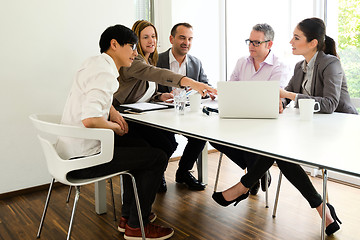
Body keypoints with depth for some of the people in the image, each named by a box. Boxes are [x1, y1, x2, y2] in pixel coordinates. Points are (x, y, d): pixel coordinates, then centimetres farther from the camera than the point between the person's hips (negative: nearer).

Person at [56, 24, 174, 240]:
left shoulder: (94, 62, 10)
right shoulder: (105, 74, -21)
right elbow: (90, 120, -34)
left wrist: (113, 113, 12)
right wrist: (115, 126, -13)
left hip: (72, 149, 10)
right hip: (83, 160, -10)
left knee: (140, 146, 24)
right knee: (158, 158, -5)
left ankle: (128, 214, 29)